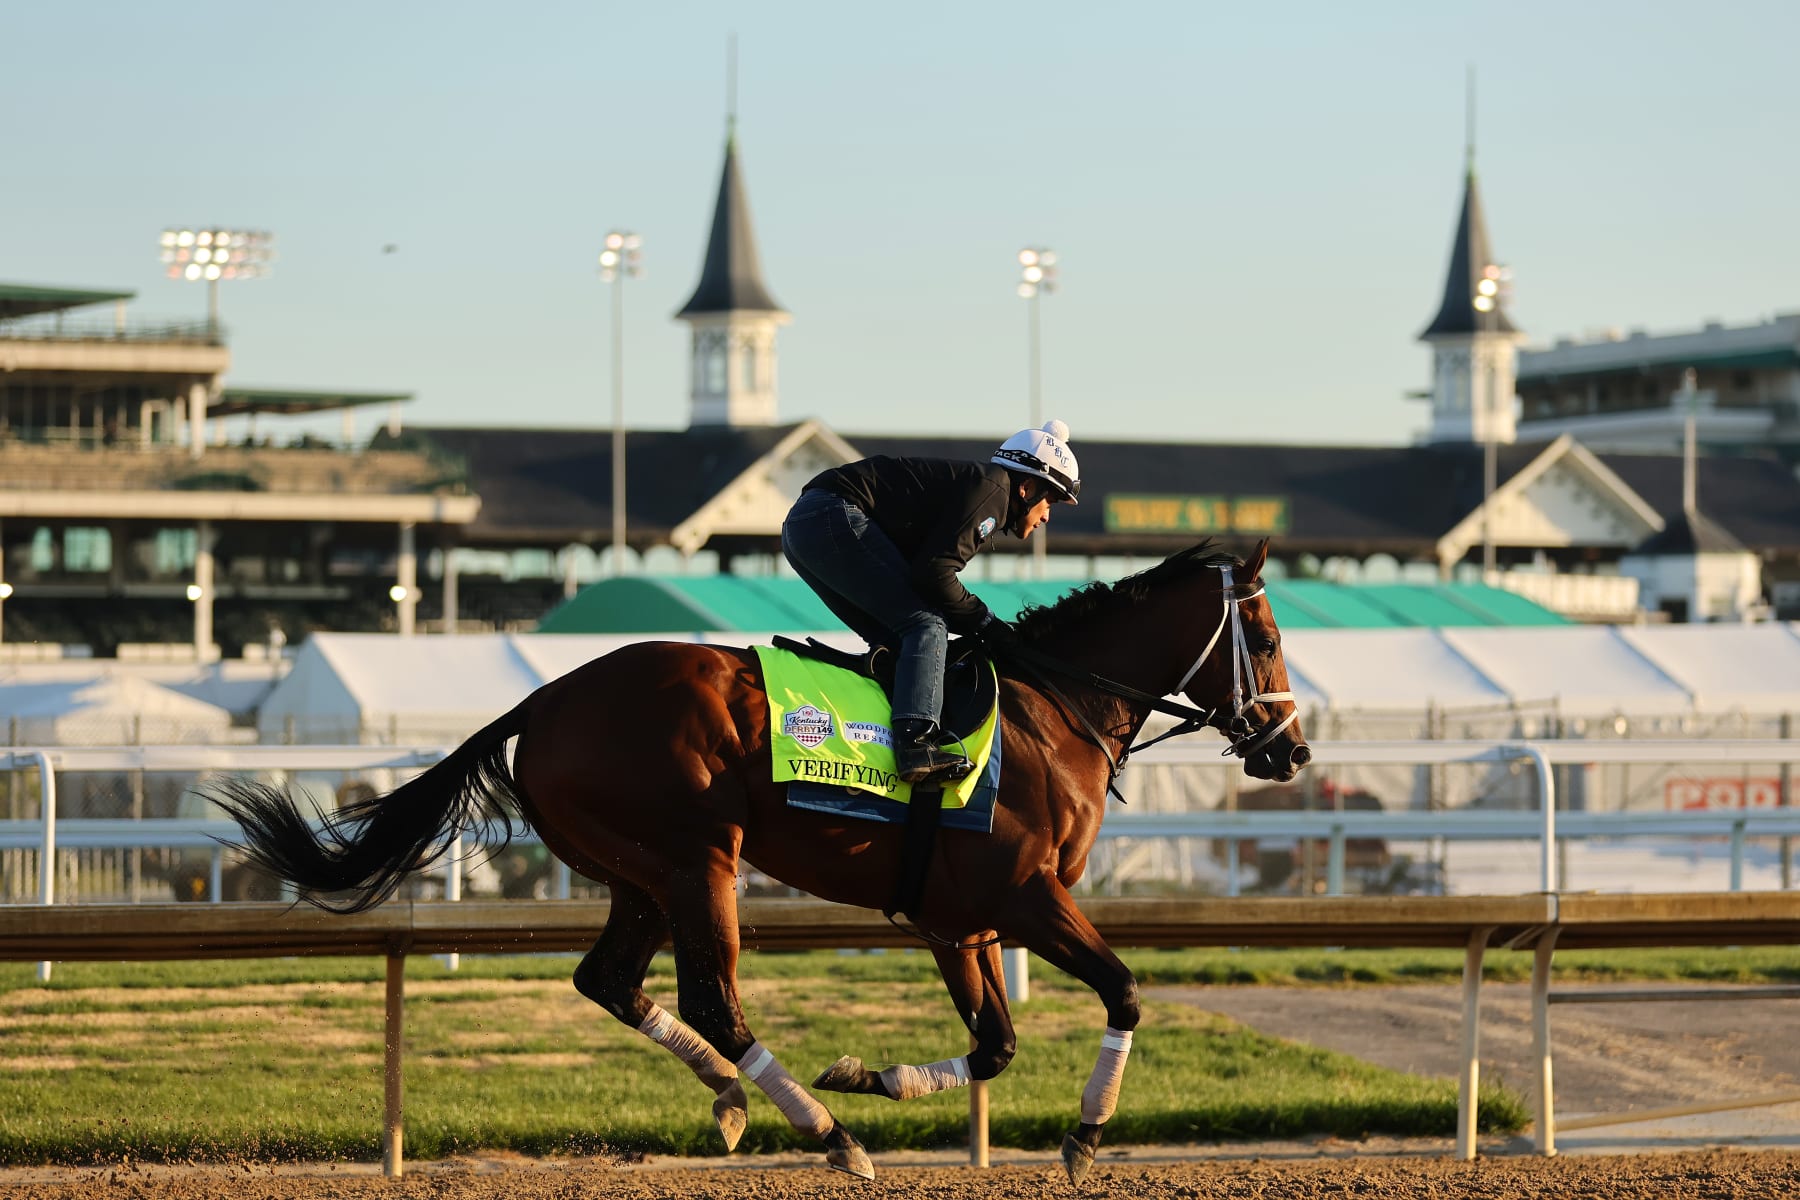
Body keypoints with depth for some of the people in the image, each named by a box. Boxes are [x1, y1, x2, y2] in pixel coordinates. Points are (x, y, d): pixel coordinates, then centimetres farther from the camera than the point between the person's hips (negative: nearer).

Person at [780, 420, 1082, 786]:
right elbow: (933, 572, -15)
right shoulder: (992, 490, -5)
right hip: (836, 518, -11)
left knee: (895, 641, 14)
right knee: (926, 625, -14)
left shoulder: (969, 481, 26)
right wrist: (986, 624, -5)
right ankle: (916, 745, -30)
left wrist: (976, 625, 14)